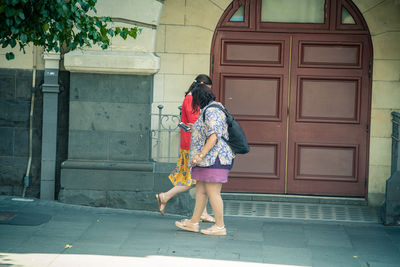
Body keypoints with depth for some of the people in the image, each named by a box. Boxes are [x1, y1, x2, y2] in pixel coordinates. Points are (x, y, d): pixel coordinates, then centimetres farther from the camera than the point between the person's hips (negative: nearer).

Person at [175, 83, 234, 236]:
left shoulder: (211, 112, -16)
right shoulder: (215, 108, 17)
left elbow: (213, 137, -24)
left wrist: (200, 155, -26)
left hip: (212, 159, -11)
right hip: (210, 159, 11)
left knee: (213, 192, -7)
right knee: (200, 190, 13)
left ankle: (220, 227, -3)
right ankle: (193, 223, 18)